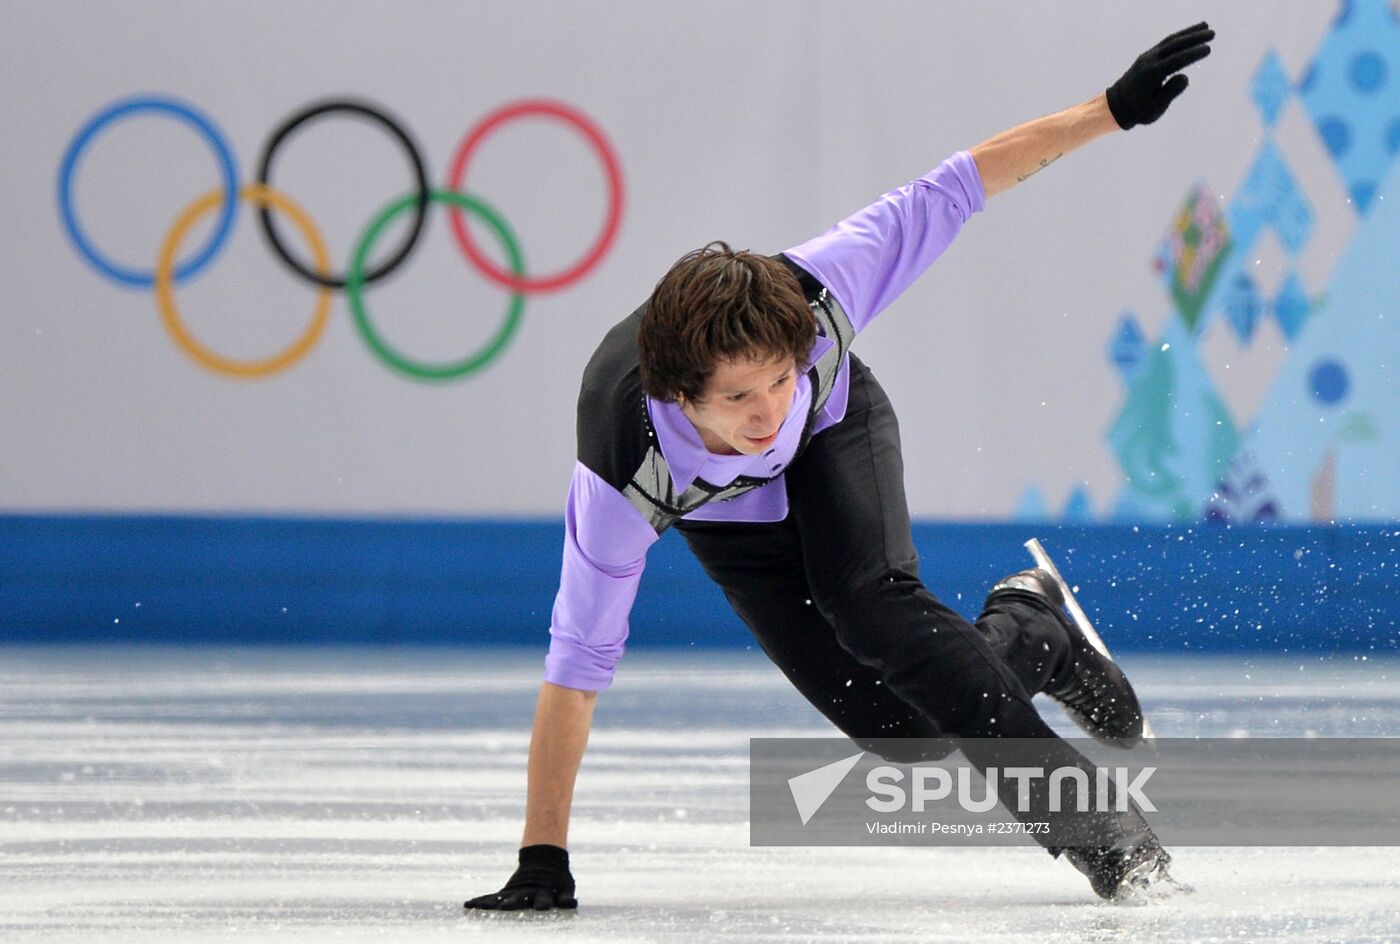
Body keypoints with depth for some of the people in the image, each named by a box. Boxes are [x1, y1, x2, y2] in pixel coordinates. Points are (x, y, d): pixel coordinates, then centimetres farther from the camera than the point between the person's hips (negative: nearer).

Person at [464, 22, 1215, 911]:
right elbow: (576, 667, -37)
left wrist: (1116, 109, -27)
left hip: (837, 429, 0)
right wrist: (543, 860, -37)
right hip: (727, 516, 0)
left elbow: (946, 194, -28)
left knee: (873, 604, -31)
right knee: (901, 728, -13)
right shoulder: (624, 471, -43)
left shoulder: (812, 290, -41)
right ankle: (1031, 636, 17)